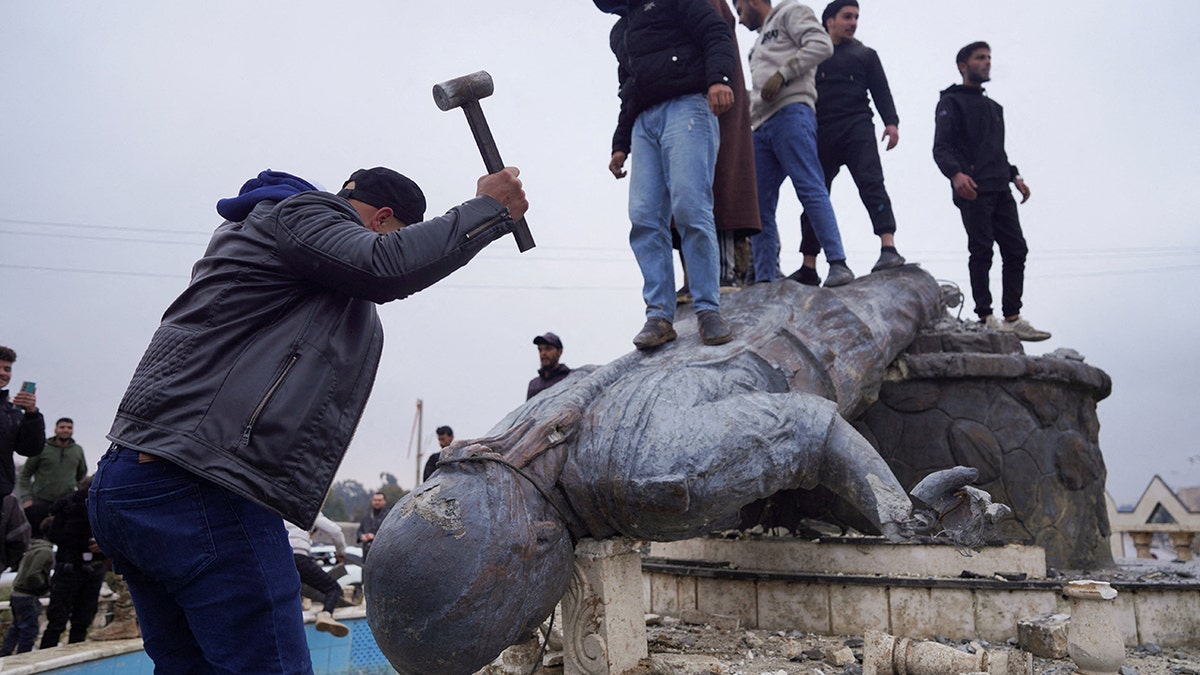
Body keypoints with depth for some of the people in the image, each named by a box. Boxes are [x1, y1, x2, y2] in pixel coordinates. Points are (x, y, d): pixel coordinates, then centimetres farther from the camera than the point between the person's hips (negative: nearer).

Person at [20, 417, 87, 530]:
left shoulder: (78, 450, 9)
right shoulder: (42, 448, 0)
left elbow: (82, 475, 21)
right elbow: (25, 474, 3)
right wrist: (26, 498, -6)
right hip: (41, 501, -2)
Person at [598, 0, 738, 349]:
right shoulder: (618, 32, 32)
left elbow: (717, 35, -1)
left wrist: (719, 78, -21)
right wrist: (620, 144, 26)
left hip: (686, 107, -7)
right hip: (643, 122, 7)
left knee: (690, 209, -18)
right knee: (644, 219, -7)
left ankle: (708, 310, -13)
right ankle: (659, 315, -7)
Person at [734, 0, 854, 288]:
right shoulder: (761, 42, 36)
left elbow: (821, 44, -5)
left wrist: (781, 74, -12)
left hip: (790, 113, -8)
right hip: (760, 126, 8)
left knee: (811, 189, -17)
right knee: (759, 207, -1)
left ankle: (838, 264, -19)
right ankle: (763, 281, -2)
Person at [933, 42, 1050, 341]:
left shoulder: (994, 107, 28)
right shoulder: (951, 102, 4)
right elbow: (941, 148, -9)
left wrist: (1014, 176, 15)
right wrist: (956, 173, -28)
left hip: (1000, 191, 8)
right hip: (973, 191, -8)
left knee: (1016, 250, 2)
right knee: (982, 252, -9)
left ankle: (1012, 317, 5)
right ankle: (986, 317, -5)